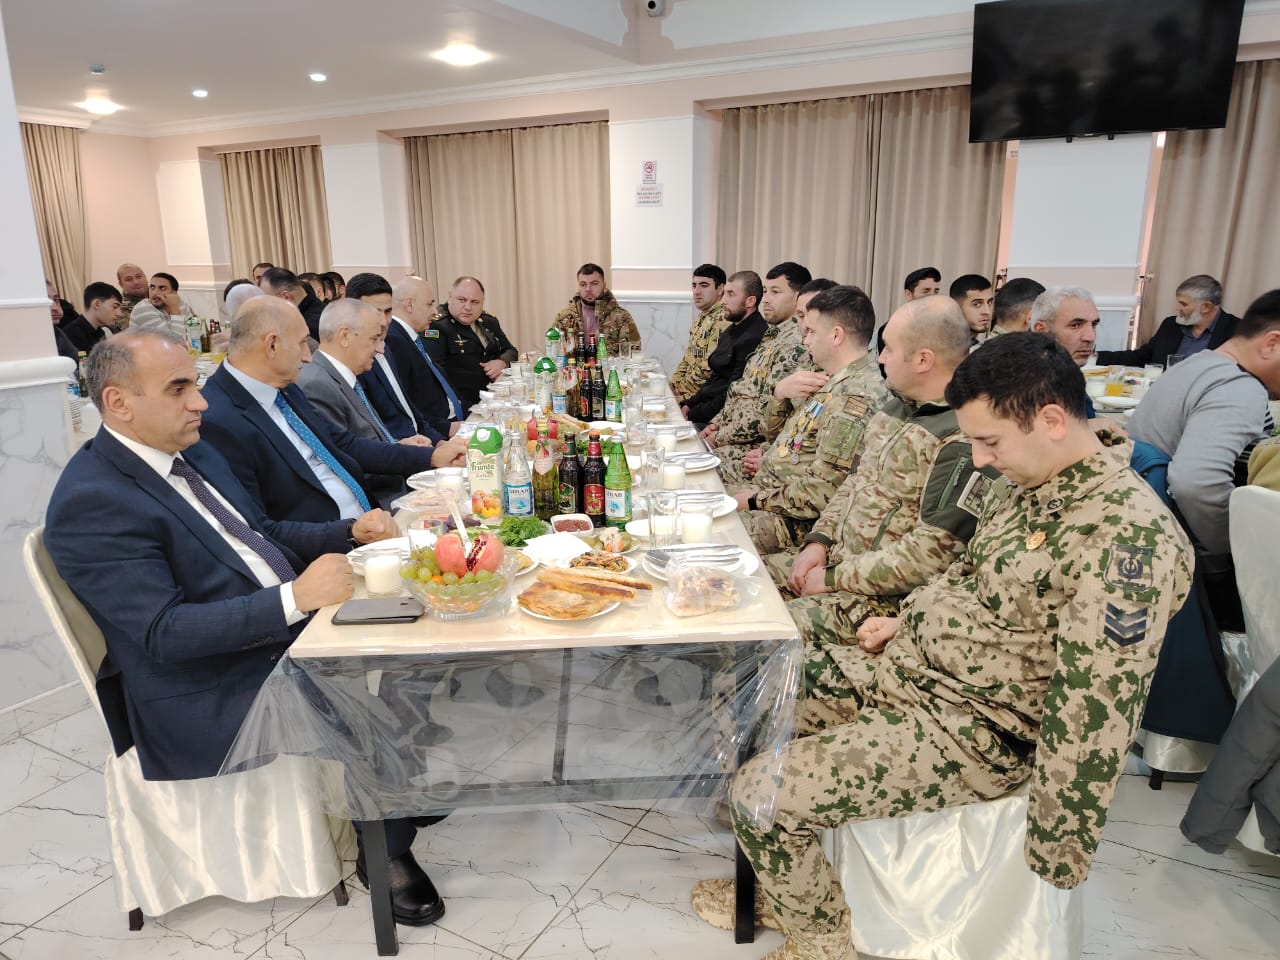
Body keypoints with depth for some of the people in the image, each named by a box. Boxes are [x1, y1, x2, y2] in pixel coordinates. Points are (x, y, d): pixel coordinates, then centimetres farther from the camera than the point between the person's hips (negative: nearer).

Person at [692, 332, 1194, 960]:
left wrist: (1056, 859, -17)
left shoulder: (1127, 538, -25)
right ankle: (786, 887, 27)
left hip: (971, 731, -9)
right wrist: (908, 620, 6)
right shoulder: (1030, 482, 4)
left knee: (757, 794, -15)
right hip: (908, 667, 9)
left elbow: (1095, 717, -23)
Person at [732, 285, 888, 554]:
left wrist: (756, 500, -14)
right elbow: (775, 430, 19)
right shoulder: (832, 381, 9)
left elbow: (821, 493, -26)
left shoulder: (854, 398, -23)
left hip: (792, 521, -10)